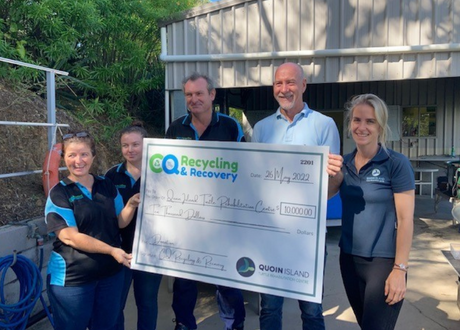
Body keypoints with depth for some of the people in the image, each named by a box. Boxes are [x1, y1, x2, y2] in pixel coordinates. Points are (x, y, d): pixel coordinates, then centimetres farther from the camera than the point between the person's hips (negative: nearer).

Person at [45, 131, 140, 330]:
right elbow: (70, 237, -19)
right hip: (72, 277, -4)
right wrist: (111, 250, -26)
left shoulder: (107, 186, 3)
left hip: (110, 272, 5)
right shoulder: (59, 193, -11)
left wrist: (131, 205, -14)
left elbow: (120, 222, 7)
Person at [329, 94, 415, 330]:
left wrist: (400, 269, -15)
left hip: (384, 261, -5)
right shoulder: (344, 162, 3)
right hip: (349, 258, 5)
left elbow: (406, 219, -13)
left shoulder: (397, 163, -12)